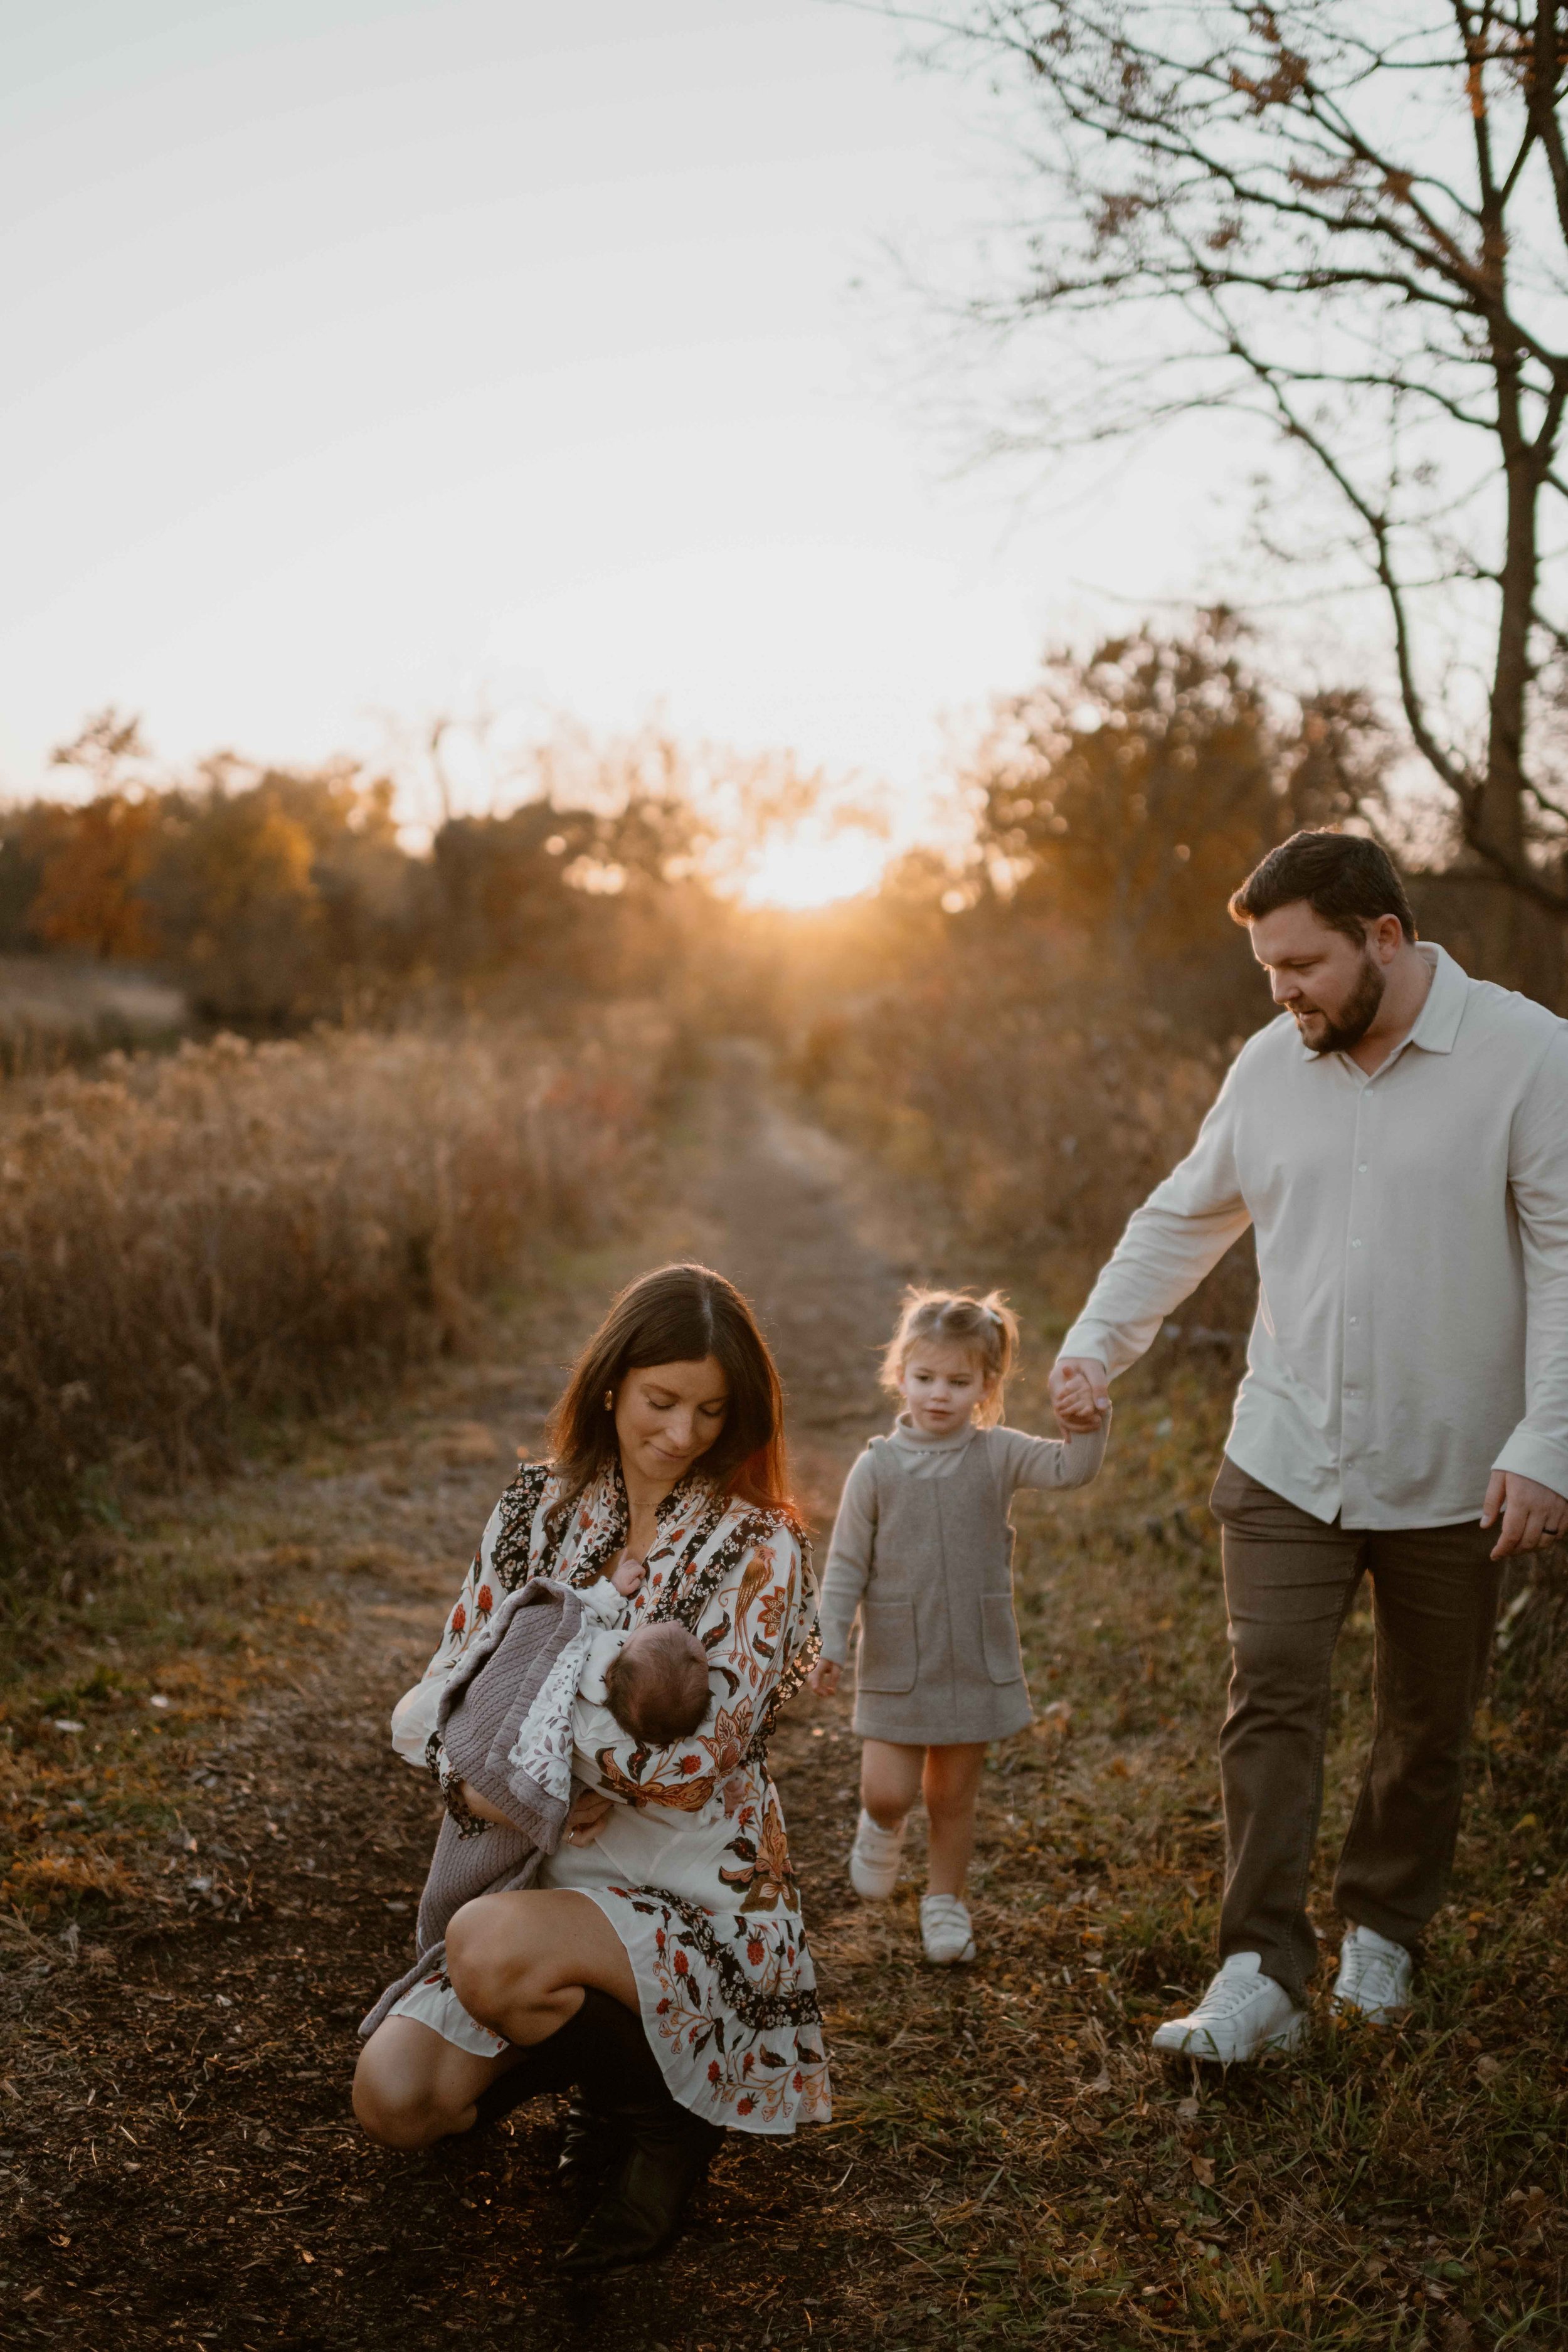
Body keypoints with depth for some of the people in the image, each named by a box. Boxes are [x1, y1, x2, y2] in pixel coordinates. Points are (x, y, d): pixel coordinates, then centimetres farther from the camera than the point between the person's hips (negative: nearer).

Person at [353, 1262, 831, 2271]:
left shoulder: (759, 1548, -13)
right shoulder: (540, 1508, 1)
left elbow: (684, 1760, -19)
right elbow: (434, 1703, 3)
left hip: (694, 1898, -5)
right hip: (550, 1876, 5)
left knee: (490, 1947, -32)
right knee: (395, 2101, -11)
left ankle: (659, 2101, -3)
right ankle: (588, 2040, 18)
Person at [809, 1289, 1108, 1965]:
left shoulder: (997, 1455, -3)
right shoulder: (877, 1467, -6)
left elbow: (1072, 1468, -18)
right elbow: (846, 1565, -3)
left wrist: (1089, 1416, -35)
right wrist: (830, 1644, -10)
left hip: (979, 1659, 1)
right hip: (897, 1662, -1)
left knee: (953, 1797, 12)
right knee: (888, 1791, -4)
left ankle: (945, 1900, 34)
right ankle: (882, 1826, 32)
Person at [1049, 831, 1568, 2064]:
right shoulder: (1273, 1063, 4)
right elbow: (1183, 1219, 15)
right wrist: (1096, 1344, 7)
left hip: (1453, 1472, -2)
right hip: (1288, 1456, 3)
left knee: (1429, 1725, 12)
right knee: (1272, 1703, -7)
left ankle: (1383, 1932, 33)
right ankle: (1264, 1971, -1)